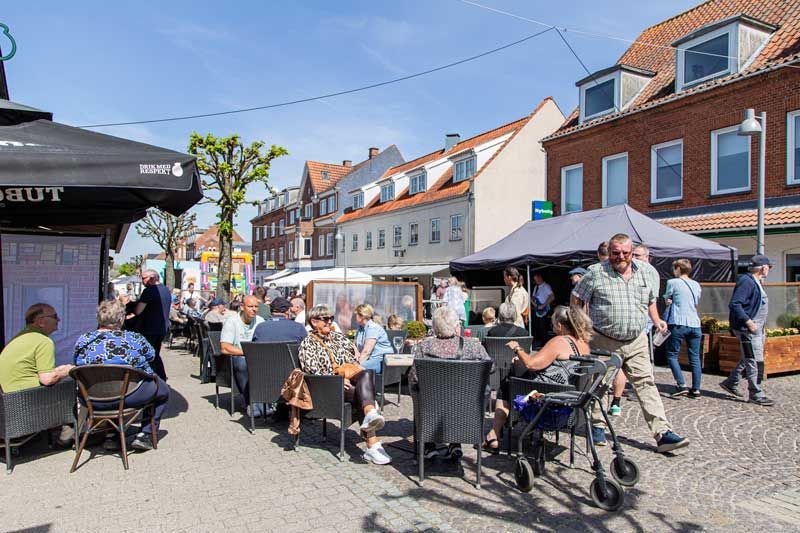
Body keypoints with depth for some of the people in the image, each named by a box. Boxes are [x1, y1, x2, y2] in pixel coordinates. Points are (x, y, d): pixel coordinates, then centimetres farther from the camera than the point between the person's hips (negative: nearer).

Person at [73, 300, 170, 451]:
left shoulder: (82, 340, 0)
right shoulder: (133, 338, -8)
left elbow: (77, 364, 14)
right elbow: (151, 355, 8)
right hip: (130, 396, -4)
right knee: (163, 389, 21)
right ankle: (145, 434, 13)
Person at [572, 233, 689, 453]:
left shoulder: (646, 270, 6)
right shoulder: (596, 272, -8)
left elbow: (650, 299, 21)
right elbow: (576, 299, -1)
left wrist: (656, 320, 9)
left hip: (636, 341, 3)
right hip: (604, 341, -3)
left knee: (646, 383, 0)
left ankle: (663, 433, 1)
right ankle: (598, 426, 24)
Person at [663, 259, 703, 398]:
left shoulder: (673, 282, -3)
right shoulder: (697, 285, 14)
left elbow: (667, 300, 5)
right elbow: (696, 303, 20)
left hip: (678, 324, -5)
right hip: (695, 324, 6)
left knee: (672, 355, 2)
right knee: (695, 358, 9)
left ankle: (682, 386, -8)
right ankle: (696, 389, 10)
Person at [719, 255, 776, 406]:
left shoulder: (756, 282, 16)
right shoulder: (746, 282, -17)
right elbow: (734, 304, -24)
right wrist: (748, 321, -27)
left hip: (757, 328, 11)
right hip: (747, 329, -11)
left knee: (748, 359, 17)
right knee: (753, 361, -5)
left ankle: (730, 383, 29)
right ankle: (756, 395, 2)